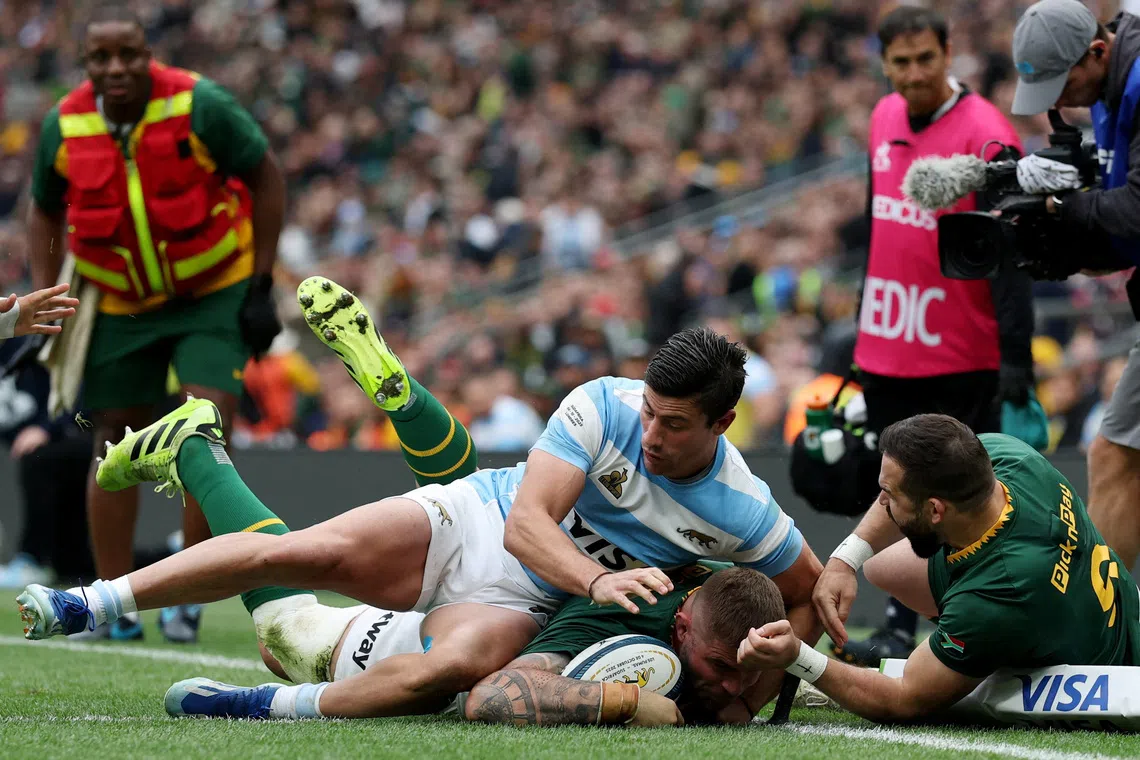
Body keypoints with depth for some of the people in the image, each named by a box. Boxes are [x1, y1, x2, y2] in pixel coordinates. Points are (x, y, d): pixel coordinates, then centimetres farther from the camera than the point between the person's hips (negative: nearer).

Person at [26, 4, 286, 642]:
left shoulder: (200, 106, -20)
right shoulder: (64, 128, -10)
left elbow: (266, 178, -8)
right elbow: (45, 210, 9)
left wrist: (262, 287, -9)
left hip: (215, 292, -3)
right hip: (119, 303, 3)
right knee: (116, 443, 3)